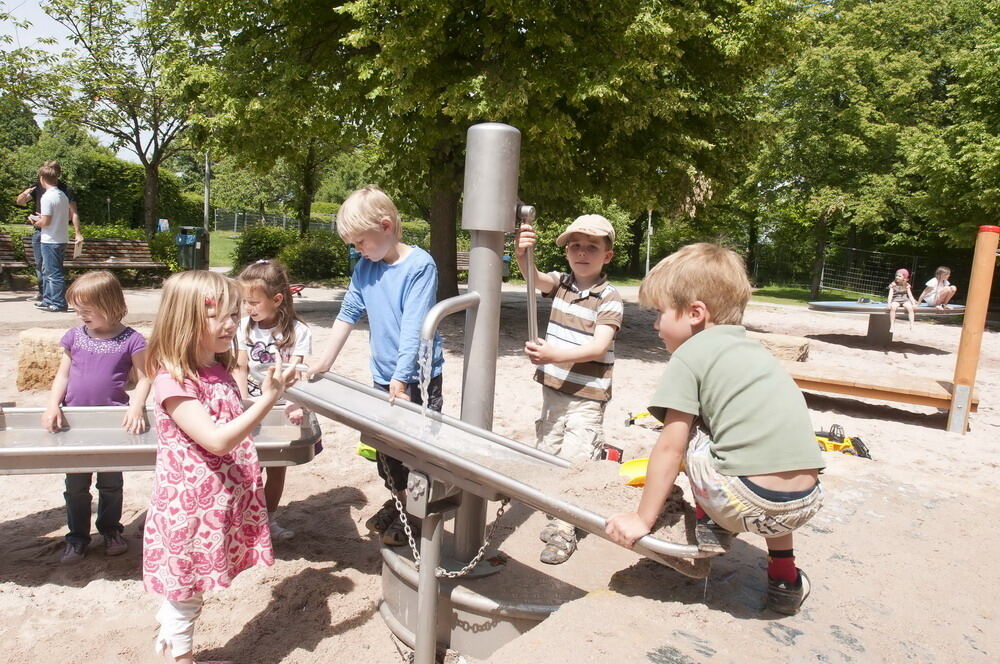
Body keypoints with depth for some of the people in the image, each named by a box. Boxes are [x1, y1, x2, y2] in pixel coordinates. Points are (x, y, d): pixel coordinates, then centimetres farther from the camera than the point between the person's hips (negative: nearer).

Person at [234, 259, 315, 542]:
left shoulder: (297, 331, -12)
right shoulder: (245, 327, 0)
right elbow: (241, 368, 1)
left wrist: (292, 405, -33)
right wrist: (243, 403, -13)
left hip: (281, 407, -2)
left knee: (277, 468, 12)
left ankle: (268, 519, 29)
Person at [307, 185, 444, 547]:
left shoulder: (419, 265, -17)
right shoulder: (365, 267, 4)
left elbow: (414, 326, -23)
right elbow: (349, 312, 7)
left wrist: (401, 379, -26)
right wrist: (325, 361, 4)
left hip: (417, 378, -6)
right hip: (383, 376, 7)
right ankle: (398, 500, 38)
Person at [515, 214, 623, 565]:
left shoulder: (610, 298, -12)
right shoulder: (561, 282, 4)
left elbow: (598, 347, -22)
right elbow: (536, 278, -17)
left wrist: (555, 355, -36)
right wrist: (522, 255, -39)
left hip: (587, 395, -6)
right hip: (553, 388, 6)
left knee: (573, 462, -6)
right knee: (546, 454, 15)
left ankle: (564, 531, 8)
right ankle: (556, 515, 32)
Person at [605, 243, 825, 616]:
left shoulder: (689, 355, -1)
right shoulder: (754, 350, 21)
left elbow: (670, 448, -4)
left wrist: (643, 519, 6)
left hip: (747, 506, -7)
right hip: (806, 503, 7)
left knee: (685, 434, 11)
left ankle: (710, 528, 19)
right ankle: (784, 578, 36)